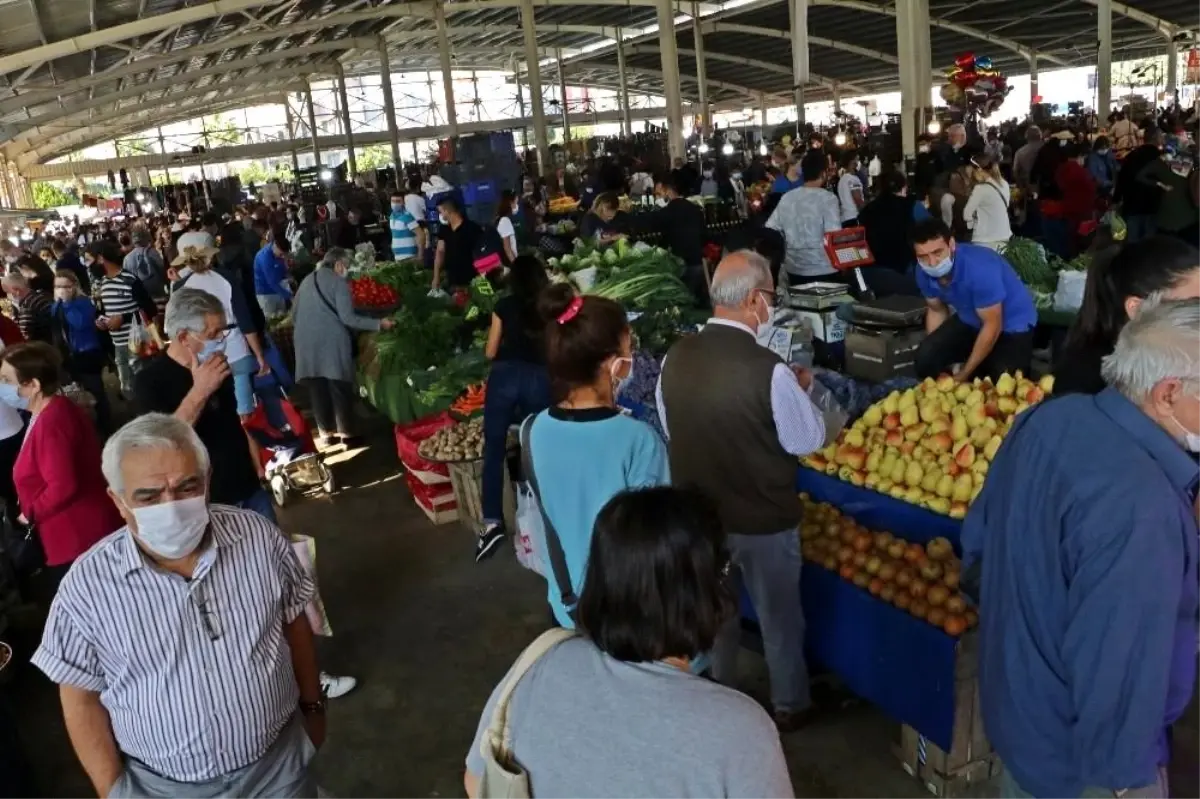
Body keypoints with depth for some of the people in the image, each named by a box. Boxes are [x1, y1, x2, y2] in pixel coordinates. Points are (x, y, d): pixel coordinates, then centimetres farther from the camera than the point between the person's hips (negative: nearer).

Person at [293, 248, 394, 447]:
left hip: (307, 343, 6)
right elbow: (347, 318, -13)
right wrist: (378, 324, -8)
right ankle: (346, 433, 4)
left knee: (317, 389, 8)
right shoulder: (338, 282, -4)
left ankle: (326, 433, 14)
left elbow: (295, 314, 20)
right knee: (340, 389, 1)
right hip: (332, 342, -6)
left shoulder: (306, 281, 15)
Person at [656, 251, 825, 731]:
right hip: (762, 520, -4)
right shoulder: (768, 369, -27)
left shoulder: (674, 359, -12)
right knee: (779, 617, 20)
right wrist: (802, 392, 2)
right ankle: (790, 706, 41)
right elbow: (808, 440, -14)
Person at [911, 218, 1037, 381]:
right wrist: (934, 356, -3)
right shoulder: (925, 273, -16)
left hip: (1013, 325, -5)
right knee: (925, 357, -18)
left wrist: (964, 374, -23)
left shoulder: (979, 268, -36)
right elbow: (937, 311, 4)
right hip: (970, 321, 5)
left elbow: (992, 326, -27)